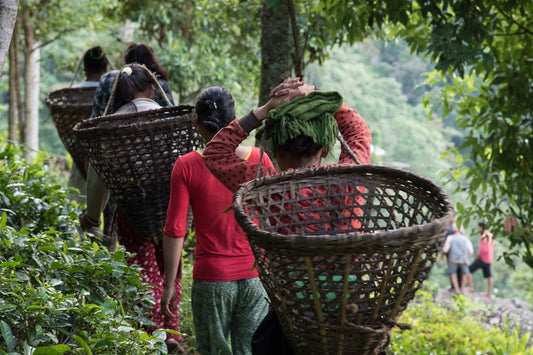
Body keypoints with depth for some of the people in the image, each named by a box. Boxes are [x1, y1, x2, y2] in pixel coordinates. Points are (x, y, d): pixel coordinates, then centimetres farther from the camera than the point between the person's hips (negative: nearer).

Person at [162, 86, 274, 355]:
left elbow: (175, 231, -9)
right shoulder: (259, 160, -4)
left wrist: (169, 285, -1)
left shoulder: (186, 166, -9)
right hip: (254, 276, 1)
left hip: (211, 279, -1)